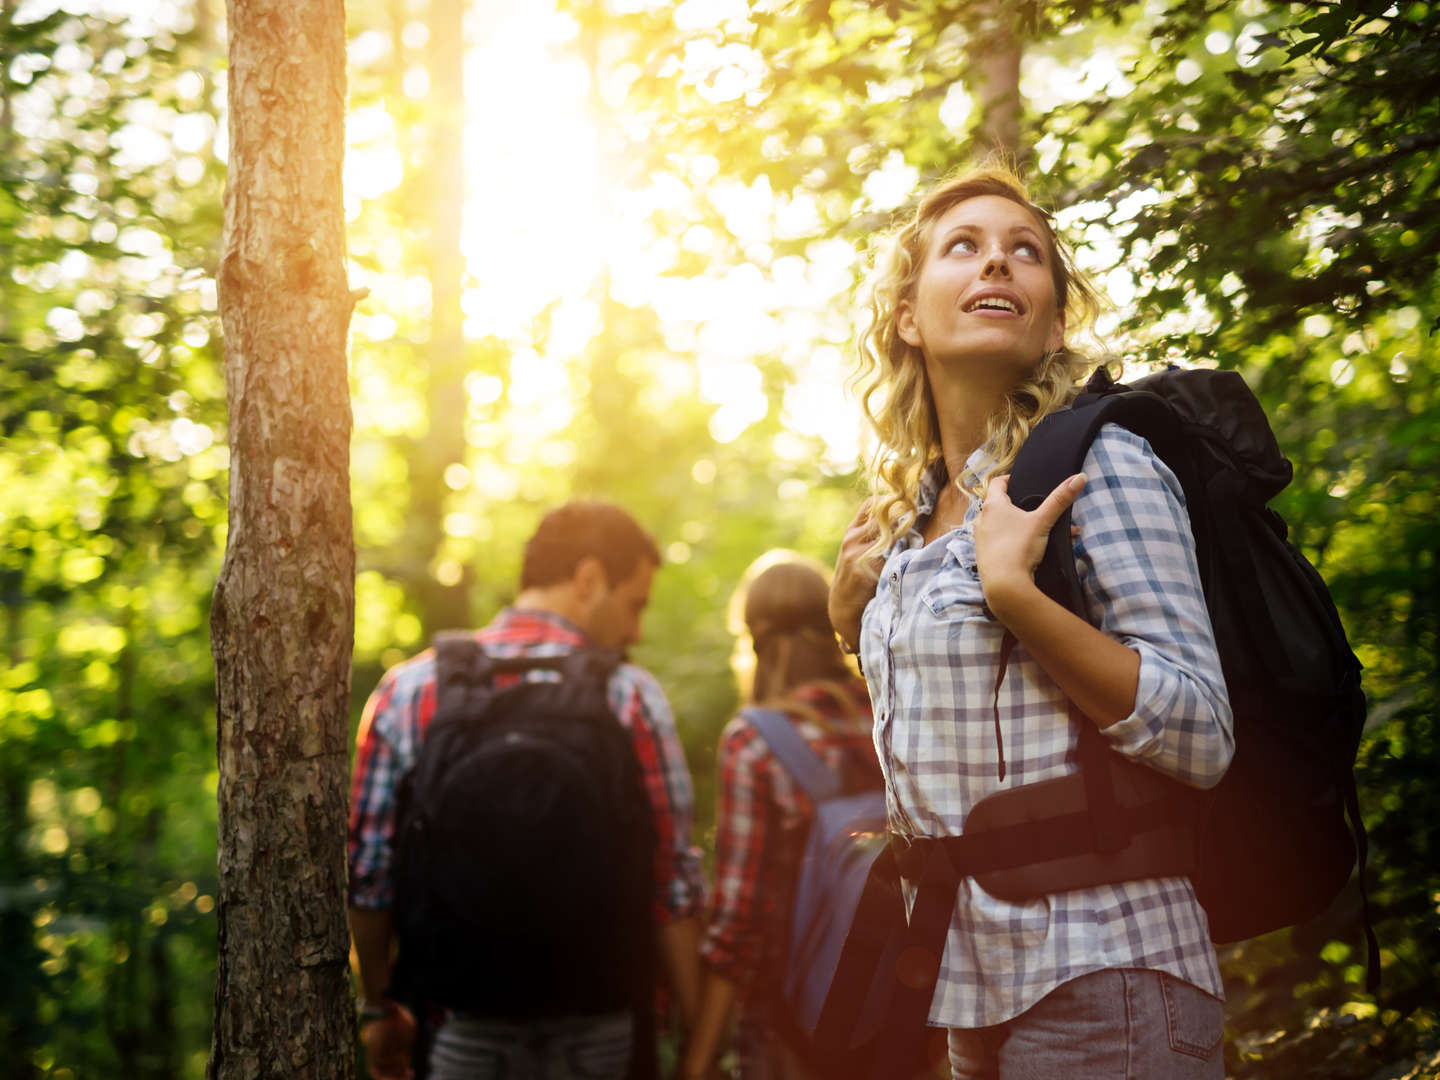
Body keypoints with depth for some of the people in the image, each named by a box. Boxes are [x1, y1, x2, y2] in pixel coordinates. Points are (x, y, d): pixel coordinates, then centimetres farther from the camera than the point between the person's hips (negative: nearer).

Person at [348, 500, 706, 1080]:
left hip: (463, 1028, 1)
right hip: (595, 1029, -1)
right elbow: (672, 884, -8)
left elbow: (366, 873, 2)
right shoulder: (630, 698, -6)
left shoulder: (406, 689, 0)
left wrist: (380, 1010, 15)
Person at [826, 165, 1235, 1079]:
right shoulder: (907, 517, 12)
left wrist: (1012, 590, -21)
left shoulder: (1098, 464, -9)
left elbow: (1199, 740, -17)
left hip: (1095, 978, -7)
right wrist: (857, 626, 12)